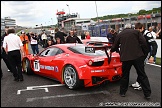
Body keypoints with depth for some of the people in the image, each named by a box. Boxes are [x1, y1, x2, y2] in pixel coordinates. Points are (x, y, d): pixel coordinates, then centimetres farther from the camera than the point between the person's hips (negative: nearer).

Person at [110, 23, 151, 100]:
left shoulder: (119, 35, 11)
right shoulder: (136, 32, 7)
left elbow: (115, 47, 19)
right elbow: (143, 43, -2)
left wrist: (111, 51, 40)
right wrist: (145, 53, 7)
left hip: (125, 57, 1)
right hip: (138, 56, 0)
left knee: (125, 75, 16)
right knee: (142, 75, 9)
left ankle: (122, 92, 25)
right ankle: (147, 93, 12)